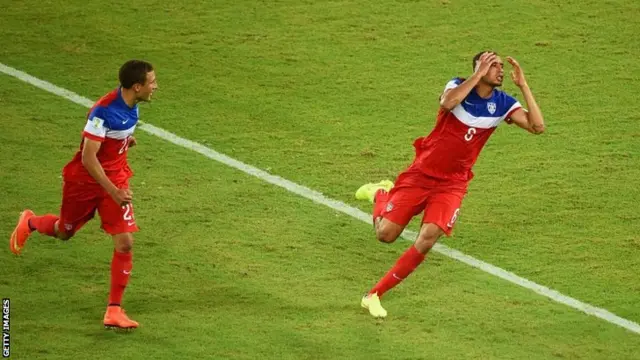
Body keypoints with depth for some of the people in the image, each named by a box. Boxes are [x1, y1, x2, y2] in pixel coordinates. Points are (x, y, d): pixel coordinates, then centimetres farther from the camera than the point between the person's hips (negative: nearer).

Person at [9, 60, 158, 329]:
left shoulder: (130, 104, -6)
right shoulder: (104, 110, -30)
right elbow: (88, 158, -30)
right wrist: (113, 192, -32)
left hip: (116, 181, 5)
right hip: (85, 181, -5)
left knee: (125, 243, -8)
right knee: (64, 232, 19)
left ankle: (114, 310, 1)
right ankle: (29, 223, 55)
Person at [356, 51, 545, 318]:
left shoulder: (502, 104, -4)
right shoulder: (459, 86, -11)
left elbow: (537, 126, -16)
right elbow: (447, 103, -36)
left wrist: (523, 85, -20)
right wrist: (478, 75, -33)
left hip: (452, 184, 2)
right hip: (421, 173, -2)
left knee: (428, 238, -19)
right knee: (386, 234, -2)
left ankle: (374, 295, -7)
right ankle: (380, 194, 35)